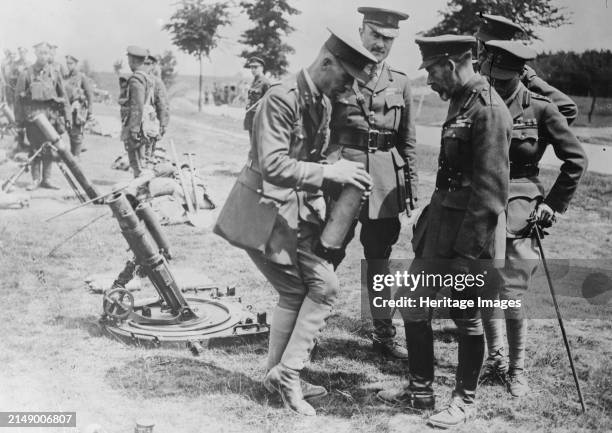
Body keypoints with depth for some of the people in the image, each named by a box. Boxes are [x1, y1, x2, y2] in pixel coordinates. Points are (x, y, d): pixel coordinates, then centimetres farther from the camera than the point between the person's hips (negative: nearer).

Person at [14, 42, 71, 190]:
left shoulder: (54, 74, 9)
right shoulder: (26, 74, 3)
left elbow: (63, 97, 12)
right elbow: (18, 98, 3)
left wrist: (67, 117, 7)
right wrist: (19, 119, -2)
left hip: (51, 116, 2)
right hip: (33, 116, -2)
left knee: (49, 149, 3)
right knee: (35, 149, -1)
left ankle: (47, 179, 12)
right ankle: (36, 179, 7)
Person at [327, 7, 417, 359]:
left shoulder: (400, 82, 10)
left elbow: (409, 141, 13)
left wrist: (412, 185, 9)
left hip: (386, 182, 3)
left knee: (379, 260, 11)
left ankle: (384, 334, 21)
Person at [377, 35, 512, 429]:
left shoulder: (488, 109, -18)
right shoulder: (460, 102, 11)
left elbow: (490, 191, -21)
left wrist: (466, 253, -21)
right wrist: (429, 219, 17)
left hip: (471, 232, -9)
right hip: (442, 221, 9)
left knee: (467, 319, 6)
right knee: (413, 303, 13)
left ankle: (465, 401, 25)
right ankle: (420, 390, 29)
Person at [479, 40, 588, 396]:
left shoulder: (541, 109, -8)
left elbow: (576, 159, -2)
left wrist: (553, 205, -4)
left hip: (518, 214, -4)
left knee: (510, 299, -3)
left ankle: (518, 370, 18)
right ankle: (496, 358, 30)